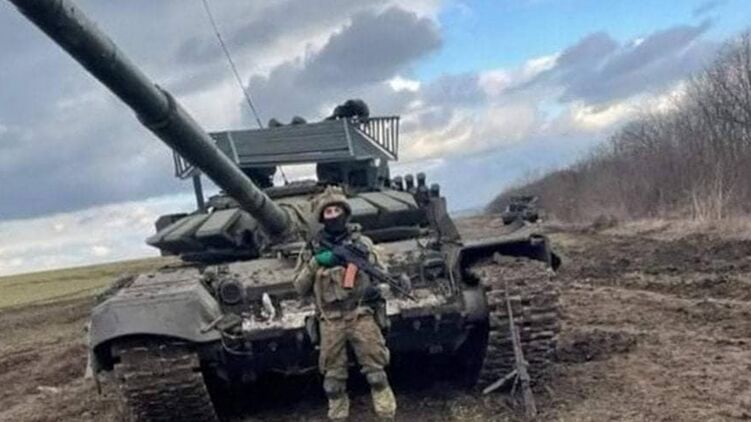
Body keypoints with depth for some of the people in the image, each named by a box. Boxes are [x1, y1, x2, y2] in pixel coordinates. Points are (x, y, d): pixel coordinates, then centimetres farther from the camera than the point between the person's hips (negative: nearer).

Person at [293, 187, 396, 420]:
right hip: (330, 320, 1)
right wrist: (315, 263, -6)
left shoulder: (361, 242, 7)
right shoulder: (312, 248, 9)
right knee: (333, 377, 6)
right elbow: (300, 287, 8)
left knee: (376, 370, -1)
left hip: (360, 315, -1)